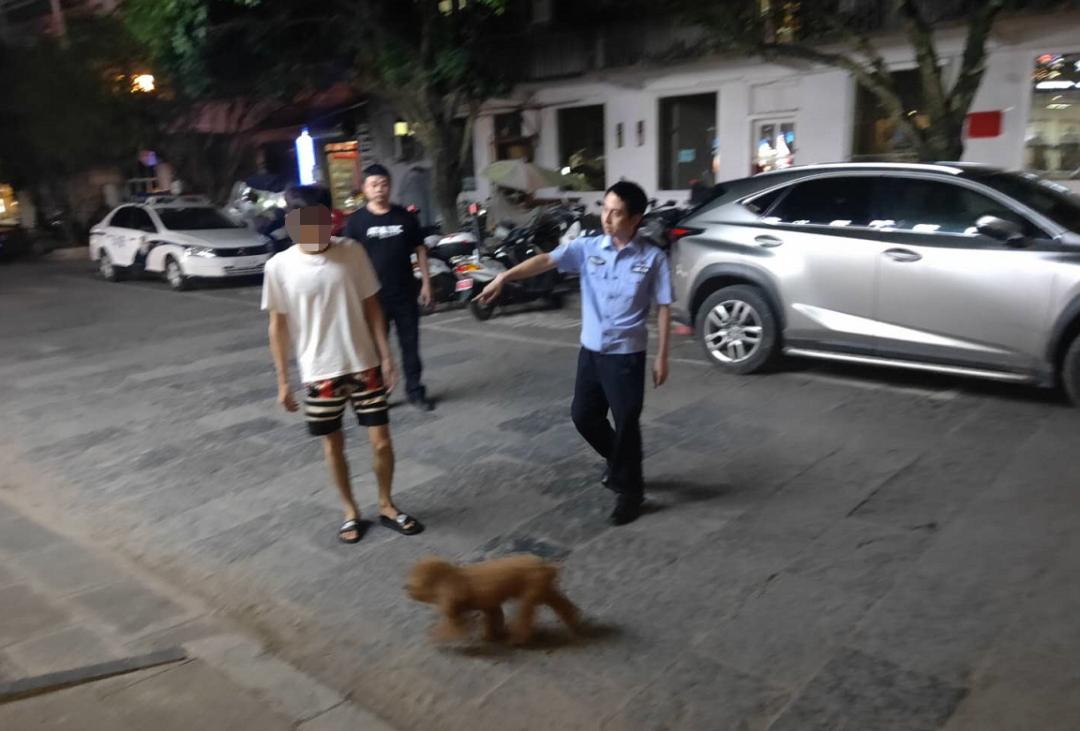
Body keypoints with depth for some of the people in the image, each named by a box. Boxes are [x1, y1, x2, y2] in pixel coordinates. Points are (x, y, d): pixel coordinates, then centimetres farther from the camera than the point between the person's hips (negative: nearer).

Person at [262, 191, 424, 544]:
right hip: (319, 373, -1)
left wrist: (386, 355, 0)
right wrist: (282, 380, -1)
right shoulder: (279, 267, -8)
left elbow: (371, 306, 3)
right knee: (333, 446, 12)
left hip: (364, 365, 1)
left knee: (381, 440, 5)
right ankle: (350, 511, 32)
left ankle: (386, 506, 28)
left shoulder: (352, 252, -5)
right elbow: (278, 326, -1)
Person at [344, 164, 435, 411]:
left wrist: (426, 283, 4)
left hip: (405, 294, 2)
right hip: (373, 296, -2)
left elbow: (420, 250, 9)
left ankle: (415, 390, 20)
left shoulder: (405, 216, 4)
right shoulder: (356, 221, -3)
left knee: (410, 344, 8)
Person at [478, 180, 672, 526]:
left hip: (626, 354, -4)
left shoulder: (652, 258, -8)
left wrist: (662, 356, -6)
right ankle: (618, 461, 41)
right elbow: (545, 260, -13)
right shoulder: (587, 247, -1)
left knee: (626, 422, 1)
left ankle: (629, 490, 20)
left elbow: (664, 308, -4)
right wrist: (504, 277, -28)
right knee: (583, 414, 14)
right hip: (590, 349, 5)